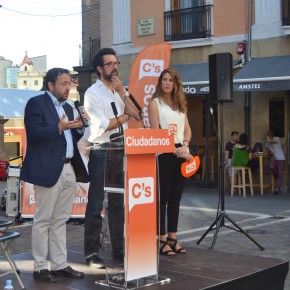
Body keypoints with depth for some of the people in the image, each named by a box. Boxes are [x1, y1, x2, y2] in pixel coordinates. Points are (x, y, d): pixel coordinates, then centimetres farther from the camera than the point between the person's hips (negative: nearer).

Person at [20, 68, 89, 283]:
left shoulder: (67, 107, 19)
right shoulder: (36, 103, -5)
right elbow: (34, 133, -16)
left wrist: (80, 127, 4)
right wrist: (59, 128, -24)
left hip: (69, 170, 8)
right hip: (48, 170, -8)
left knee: (60, 220, 12)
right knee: (43, 220, 0)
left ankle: (60, 264, 19)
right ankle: (40, 267, 8)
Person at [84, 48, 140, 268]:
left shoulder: (120, 91, 15)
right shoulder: (93, 93, -5)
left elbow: (137, 115, 3)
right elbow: (102, 125, -15)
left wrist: (123, 93, -5)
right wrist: (125, 116, -3)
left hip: (121, 151, 6)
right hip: (101, 151, -6)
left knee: (118, 202, 11)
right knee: (96, 203, -2)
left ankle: (119, 248, 20)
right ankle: (92, 253, 4)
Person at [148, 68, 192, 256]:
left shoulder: (181, 104, 17)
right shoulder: (155, 103, 0)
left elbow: (187, 130, 12)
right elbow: (156, 132, -8)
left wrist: (185, 146, -8)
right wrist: (174, 149, -15)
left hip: (181, 153, 5)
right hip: (163, 153, -5)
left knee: (176, 197, 7)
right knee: (163, 197, -4)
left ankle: (172, 237, 13)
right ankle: (162, 240, 0)